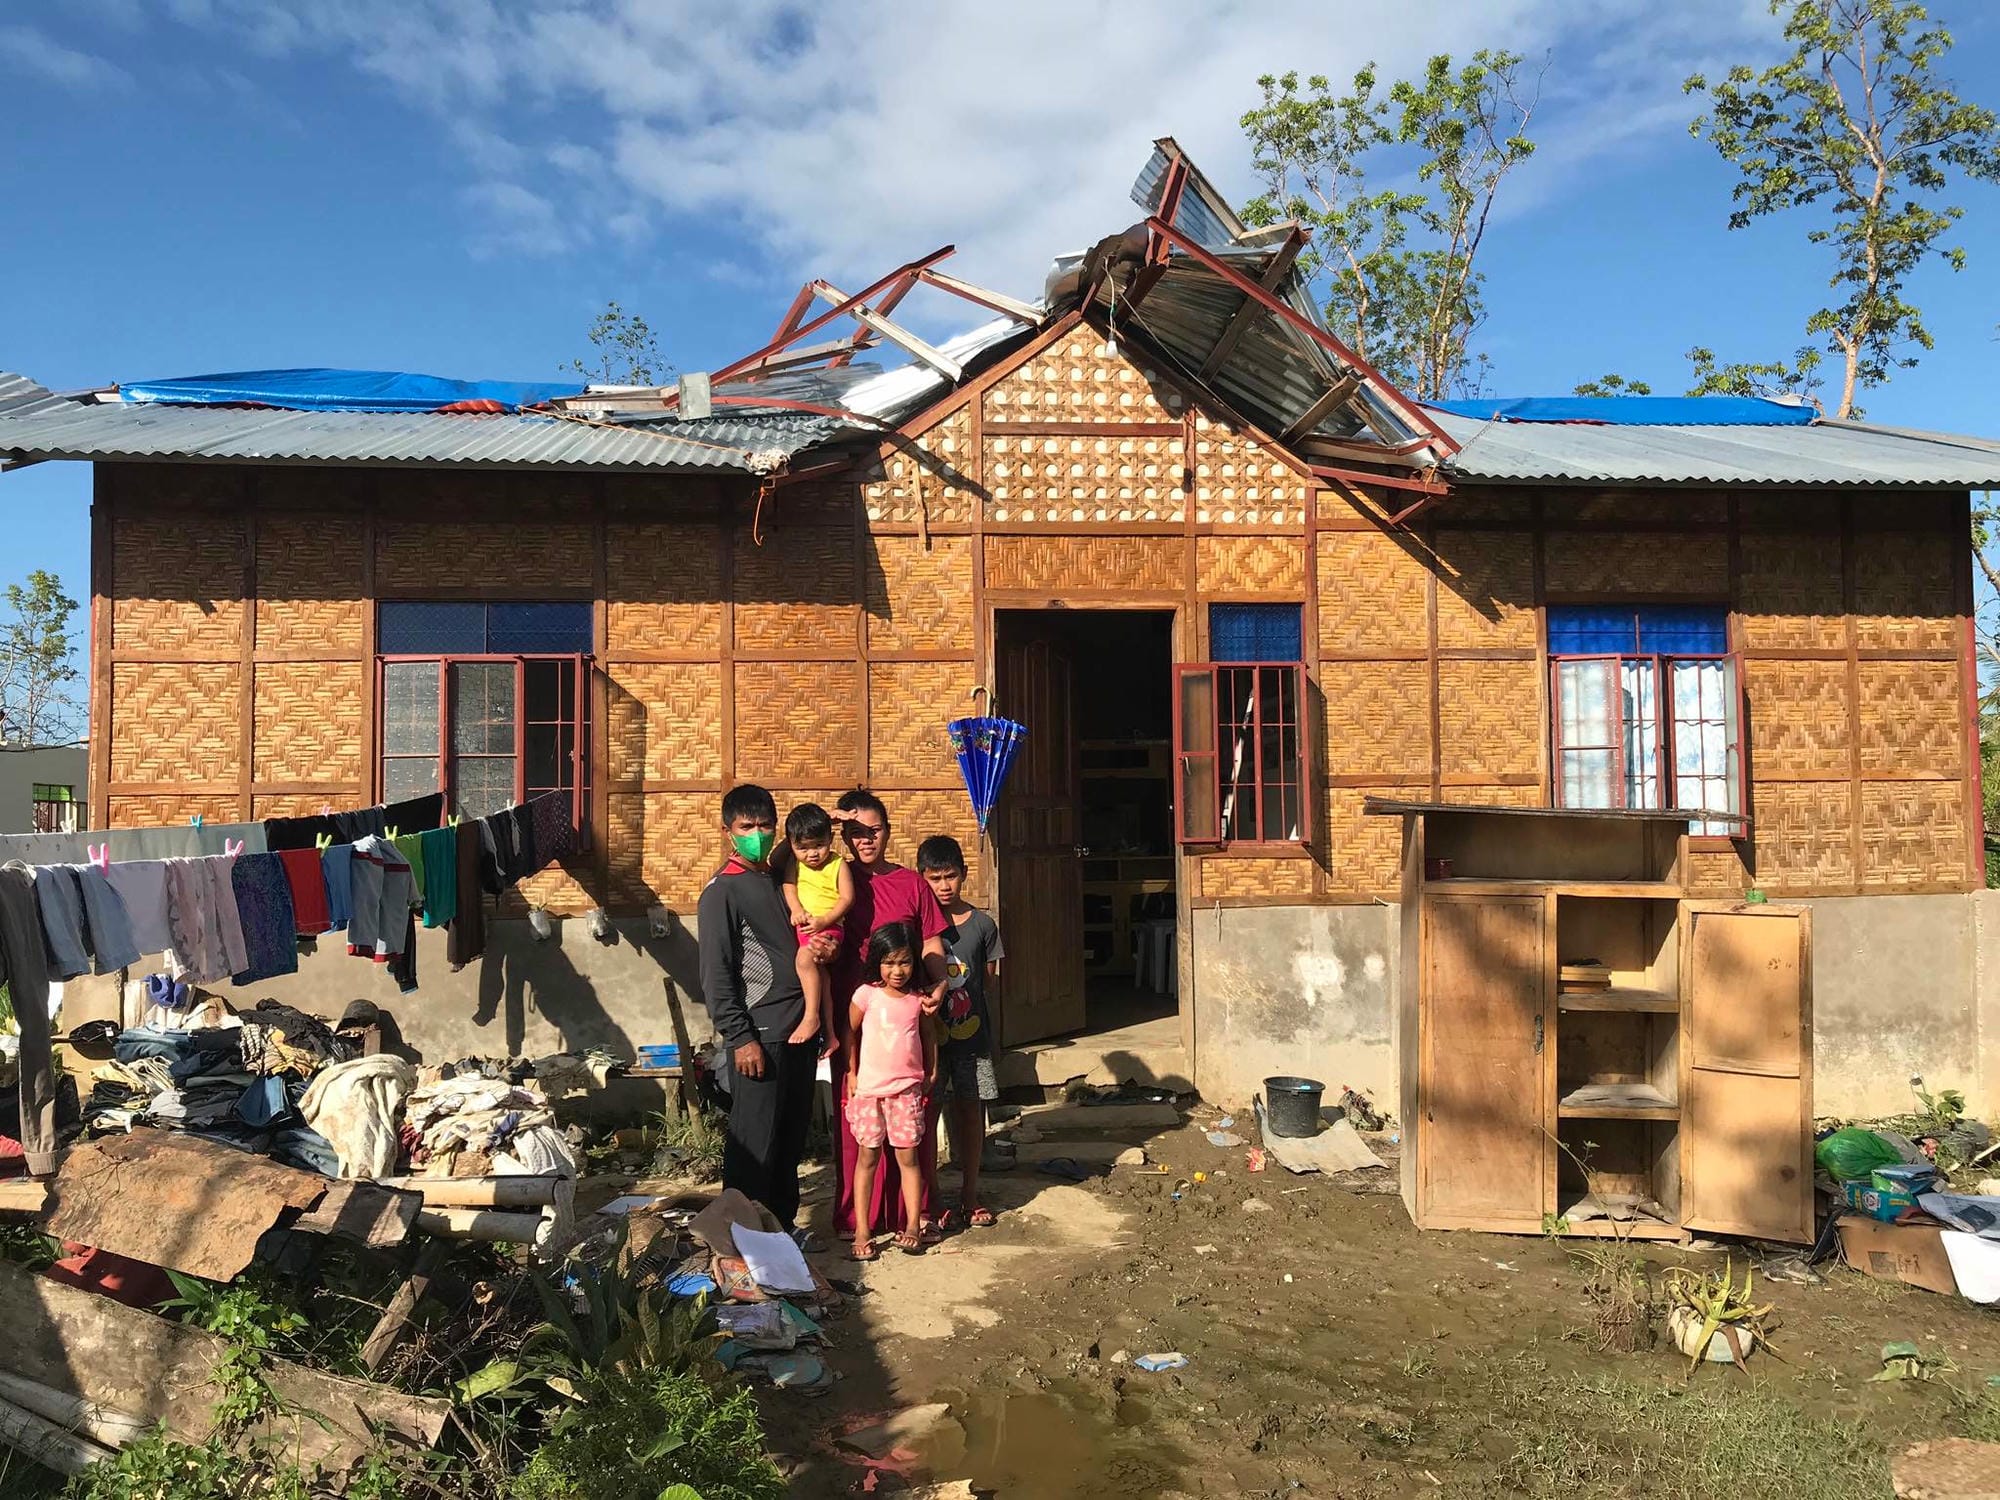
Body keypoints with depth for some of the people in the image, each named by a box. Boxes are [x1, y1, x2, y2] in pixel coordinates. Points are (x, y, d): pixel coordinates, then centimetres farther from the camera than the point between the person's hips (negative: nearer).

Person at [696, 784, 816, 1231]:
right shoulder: (722, 892, -6)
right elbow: (716, 974, -11)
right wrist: (740, 1038, -15)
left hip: (799, 1030, 7)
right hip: (759, 1035, -7)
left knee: (792, 1136, 14)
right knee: (754, 1143, -2)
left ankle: (783, 1224, 26)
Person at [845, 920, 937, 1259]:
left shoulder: (918, 1000, 1)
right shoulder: (867, 995, -5)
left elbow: (929, 1035, 14)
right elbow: (850, 1031, 4)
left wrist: (931, 1073, 10)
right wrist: (851, 1072, 3)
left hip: (908, 1089, 1)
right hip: (869, 1089, -1)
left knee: (908, 1157, 3)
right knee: (867, 1157, 5)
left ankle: (912, 1227, 10)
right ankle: (862, 1231, 10)